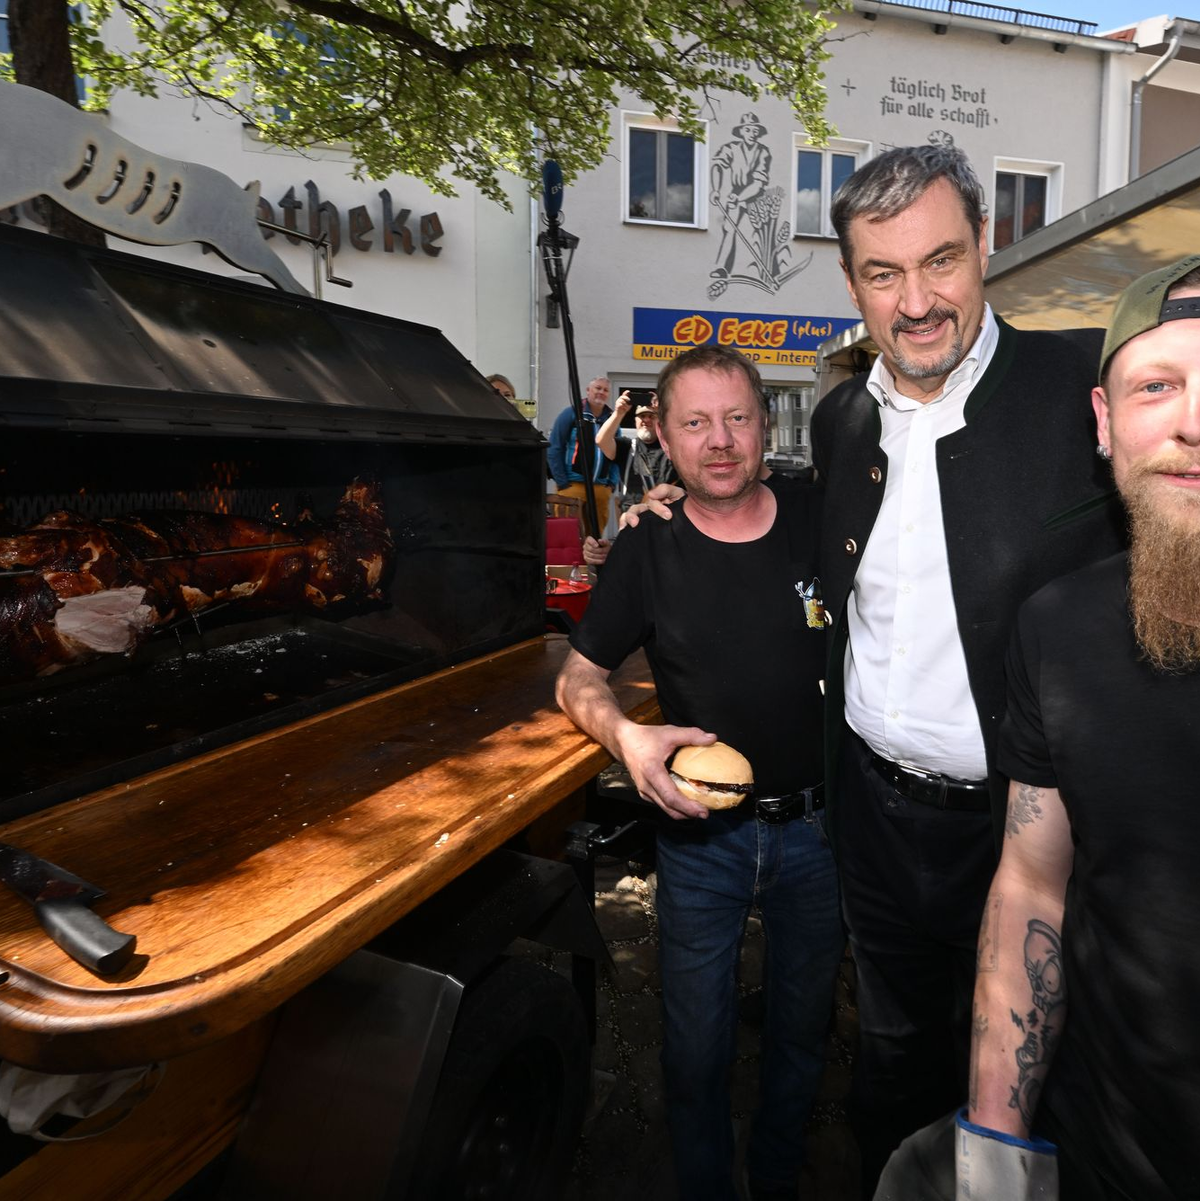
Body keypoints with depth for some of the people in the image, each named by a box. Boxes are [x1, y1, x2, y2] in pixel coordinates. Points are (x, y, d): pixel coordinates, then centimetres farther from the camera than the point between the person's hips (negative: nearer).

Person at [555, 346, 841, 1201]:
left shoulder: (823, 526, -7)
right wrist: (626, 734, -20)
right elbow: (578, 679, 0)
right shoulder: (647, 554, -8)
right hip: (701, 834, -1)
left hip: (815, 826, 2)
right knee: (697, 1046, 13)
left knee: (803, 1028, 22)